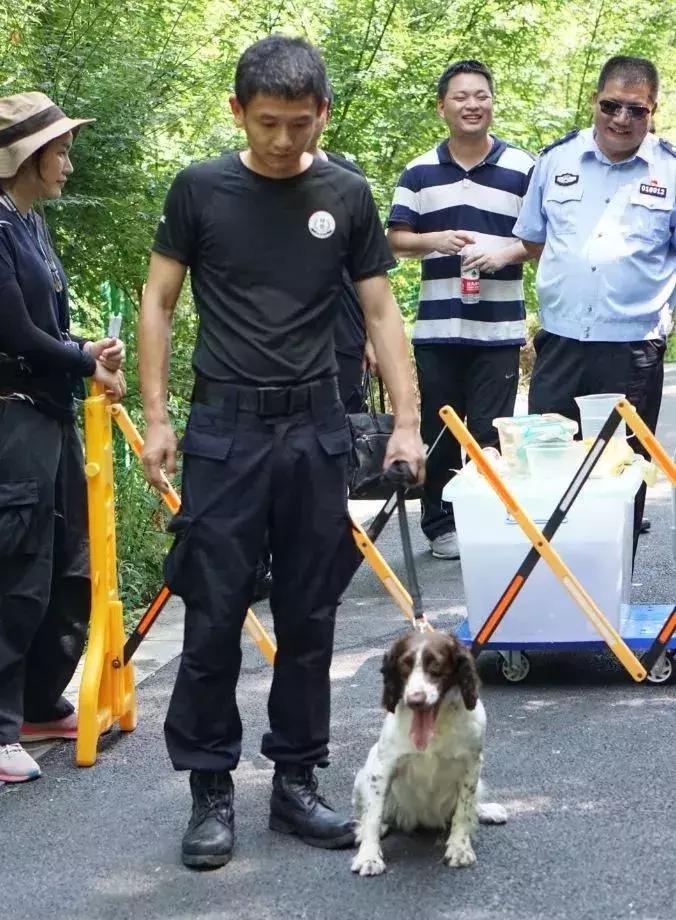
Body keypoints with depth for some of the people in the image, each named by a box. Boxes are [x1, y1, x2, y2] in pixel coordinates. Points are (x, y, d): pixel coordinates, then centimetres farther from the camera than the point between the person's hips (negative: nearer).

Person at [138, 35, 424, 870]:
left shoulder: (347, 196, 4)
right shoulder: (200, 190, -1)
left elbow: (380, 313, 7)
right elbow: (158, 304, 4)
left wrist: (407, 421, -2)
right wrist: (156, 418, -3)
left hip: (315, 429, 2)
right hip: (224, 427, -2)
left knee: (308, 616, 7)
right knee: (214, 617, -2)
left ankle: (296, 782, 19)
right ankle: (211, 790, 9)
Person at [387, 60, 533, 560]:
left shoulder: (523, 168, 2)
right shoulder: (419, 172, 6)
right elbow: (396, 239, 8)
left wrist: (507, 252, -14)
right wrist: (434, 241, -11)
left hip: (499, 328, -2)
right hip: (437, 327, 2)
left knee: (491, 433, -2)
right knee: (438, 431, 7)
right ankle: (441, 525, 18)